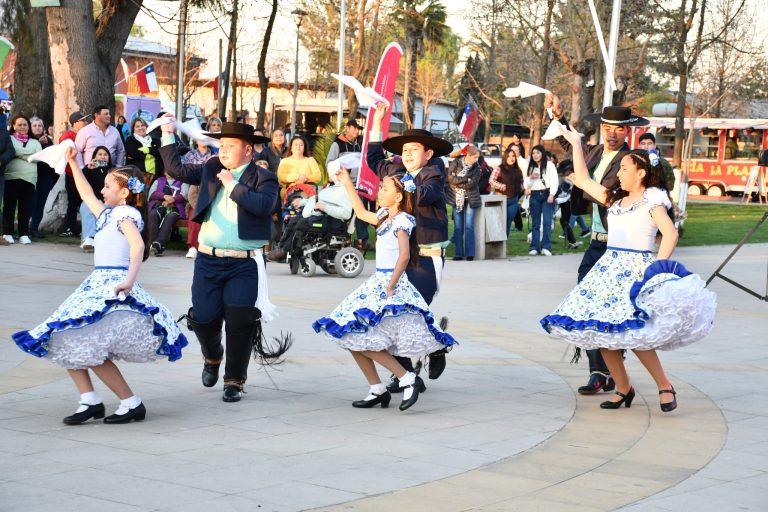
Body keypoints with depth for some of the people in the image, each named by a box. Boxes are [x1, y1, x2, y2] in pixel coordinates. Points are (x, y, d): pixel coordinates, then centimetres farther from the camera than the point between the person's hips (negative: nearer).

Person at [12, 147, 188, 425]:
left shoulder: (126, 213, -9)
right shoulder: (108, 212, 18)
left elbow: (138, 246, -26)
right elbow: (87, 195, 36)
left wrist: (130, 280, -41)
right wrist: (73, 163, 37)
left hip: (114, 286, -10)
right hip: (98, 283, 10)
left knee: (91, 349, -22)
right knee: (65, 342, 7)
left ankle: (132, 403, -14)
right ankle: (90, 400, 6)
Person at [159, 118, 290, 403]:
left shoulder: (263, 178, -3)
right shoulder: (212, 169, 11)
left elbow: (263, 205, -21)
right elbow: (176, 170, 14)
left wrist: (233, 185, -16)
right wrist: (168, 137, 9)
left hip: (244, 264, -4)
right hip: (208, 261, 4)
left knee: (240, 323, -7)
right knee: (203, 319, 4)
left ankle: (234, 381, 11)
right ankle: (212, 357, 38)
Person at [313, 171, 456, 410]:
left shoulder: (401, 221, -13)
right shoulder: (385, 216, 13)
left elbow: (404, 256, -24)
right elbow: (361, 212, 32)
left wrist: (390, 287, -22)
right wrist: (347, 184, 32)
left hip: (391, 284, -9)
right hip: (377, 282, 9)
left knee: (360, 338, -17)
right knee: (350, 337, 8)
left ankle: (407, 379, -12)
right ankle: (377, 390, 12)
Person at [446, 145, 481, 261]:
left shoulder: (476, 167, -2)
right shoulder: (456, 163, -3)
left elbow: (472, 184, -12)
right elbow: (450, 178, -14)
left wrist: (457, 183, -11)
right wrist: (466, 179, -16)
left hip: (470, 199, 0)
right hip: (457, 199, 0)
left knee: (469, 226, -4)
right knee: (458, 227, 1)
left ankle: (470, 253, -1)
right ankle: (458, 253, 4)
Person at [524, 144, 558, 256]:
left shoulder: (549, 165, 2)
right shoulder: (531, 167, 17)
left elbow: (554, 180, -5)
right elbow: (527, 184, 16)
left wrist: (552, 194, -15)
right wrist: (531, 178, -5)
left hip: (546, 194, -4)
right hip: (534, 196, 4)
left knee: (547, 221, -13)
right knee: (536, 222, 5)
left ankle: (546, 247, -13)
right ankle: (534, 247, 6)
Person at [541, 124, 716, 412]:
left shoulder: (652, 198, -2)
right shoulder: (615, 199, 18)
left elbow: (671, 234, -12)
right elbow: (582, 180, 24)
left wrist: (657, 269, -20)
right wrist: (576, 144, 25)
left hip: (636, 269, -7)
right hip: (608, 267, 7)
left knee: (632, 333, -19)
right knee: (601, 330, 0)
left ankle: (665, 386, -4)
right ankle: (623, 389, 11)